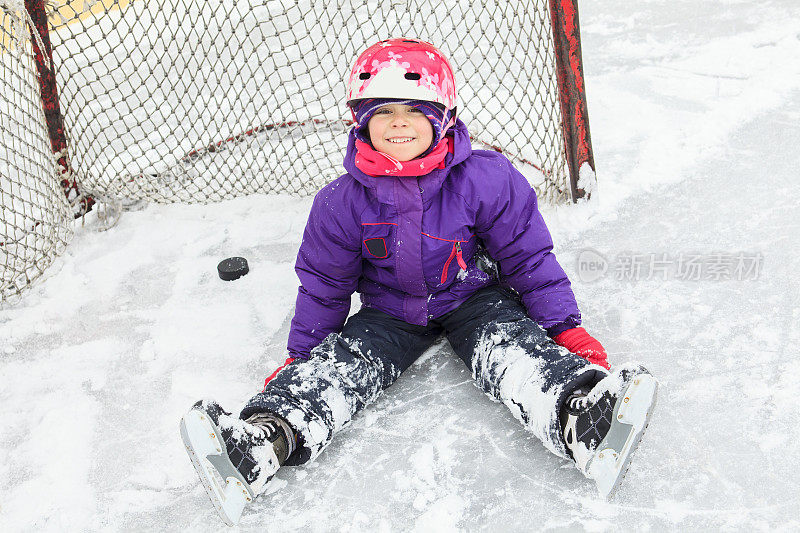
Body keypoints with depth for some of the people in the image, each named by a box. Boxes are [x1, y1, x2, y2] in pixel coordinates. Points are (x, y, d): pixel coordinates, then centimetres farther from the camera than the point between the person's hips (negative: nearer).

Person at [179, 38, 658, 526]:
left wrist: (566, 328, -11)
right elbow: (323, 285, 1)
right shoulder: (343, 202, -12)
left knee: (514, 350, -30)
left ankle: (582, 423, -56)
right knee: (337, 363, -21)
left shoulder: (486, 180, -17)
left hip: (473, 299, -2)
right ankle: (263, 440, -40)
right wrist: (299, 355, 4)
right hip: (390, 311, 2)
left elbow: (529, 259, -9)